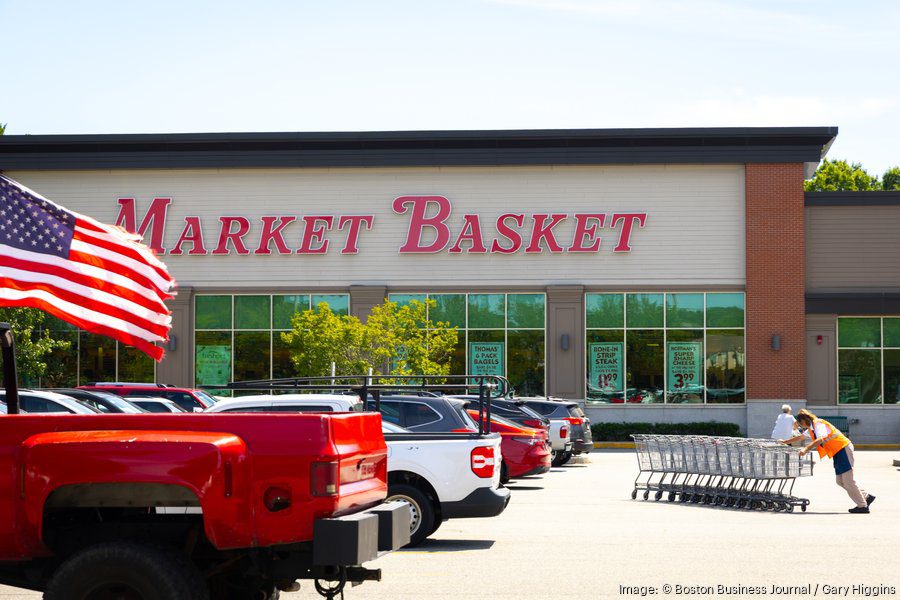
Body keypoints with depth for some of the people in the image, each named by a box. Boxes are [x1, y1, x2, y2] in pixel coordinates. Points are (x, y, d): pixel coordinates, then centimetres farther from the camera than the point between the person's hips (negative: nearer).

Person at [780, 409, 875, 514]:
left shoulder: (818, 424, -14)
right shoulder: (811, 428, 15)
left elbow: (820, 439, -32)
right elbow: (800, 437, 32)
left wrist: (806, 449, -42)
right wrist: (785, 442, 31)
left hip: (843, 449, -10)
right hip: (837, 452, 10)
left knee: (848, 481, -9)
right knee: (840, 481, 9)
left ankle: (862, 506, -4)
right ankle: (866, 497, 15)